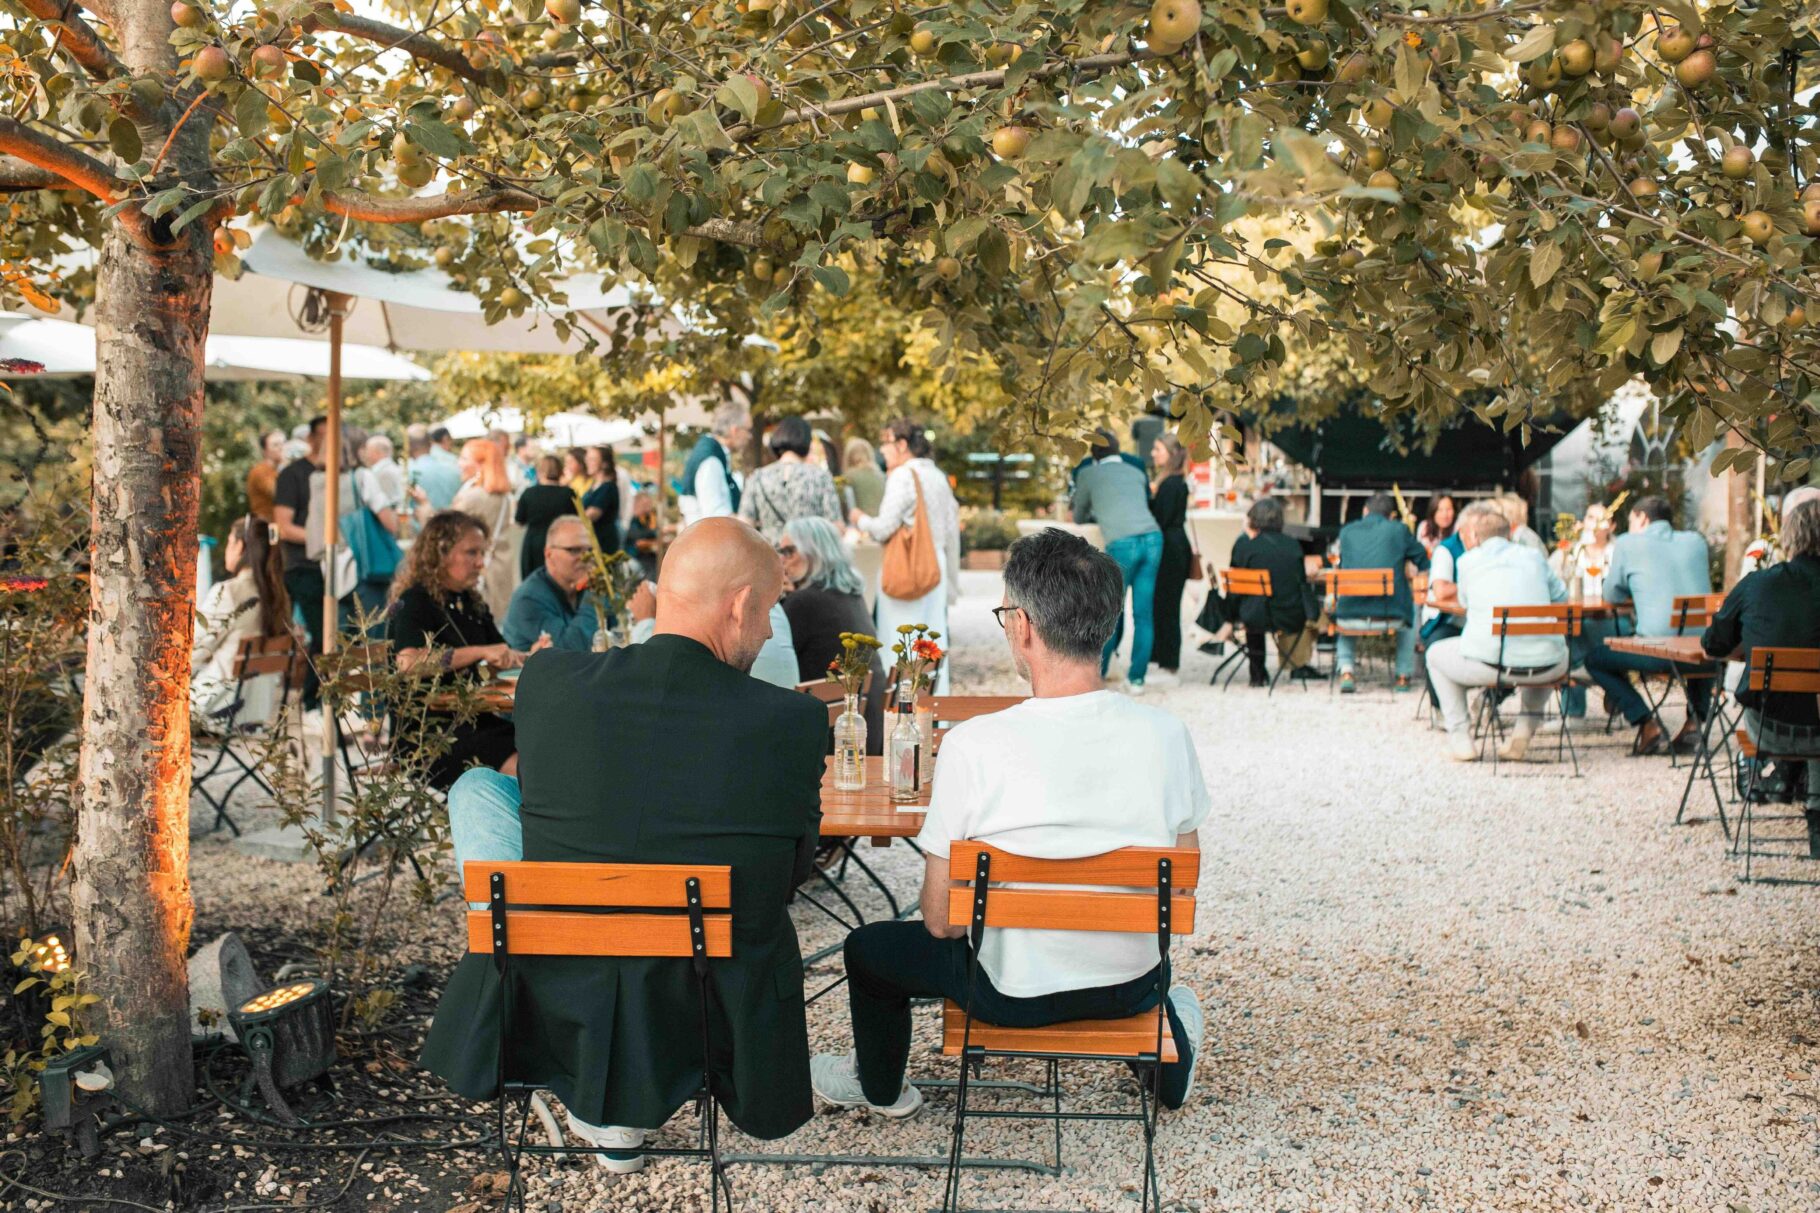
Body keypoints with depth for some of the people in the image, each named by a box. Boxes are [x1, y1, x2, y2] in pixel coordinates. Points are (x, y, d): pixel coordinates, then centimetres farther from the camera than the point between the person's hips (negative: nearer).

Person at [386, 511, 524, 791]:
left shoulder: (472, 605, 17)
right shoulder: (415, 602, -8)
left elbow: (500, 658, 26)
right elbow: (408, 662, -26)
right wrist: (480, 652, -28)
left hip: (471, 721, 8)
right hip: (426, 734, -8)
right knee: (516, 765, -29)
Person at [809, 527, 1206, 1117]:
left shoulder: (973, 745, -25)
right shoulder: (1166, 734, -15)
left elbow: (941, 920, -17)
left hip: (1013, 991, -3)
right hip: (1131, 986, 3)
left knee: (868, 947, 27)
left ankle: (879, 1085, 50)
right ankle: (1172, 1057, 59)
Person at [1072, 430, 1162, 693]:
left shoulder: (1088, 474, 14)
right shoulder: (1136, 472, 24)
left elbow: (1079, 518, 26)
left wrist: (1094, 514, 49)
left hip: (1122, 543, -4)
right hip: (1153, 537, 4)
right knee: (1143, 613, 6)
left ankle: (1097, 674, 16)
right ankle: (1137, 679, 9)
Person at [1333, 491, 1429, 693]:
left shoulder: (1347, 531, 10)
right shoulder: (1398, 530, 3)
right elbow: (1424, 563, 15)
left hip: (1350, 615, 2)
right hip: (1391, 614, -2)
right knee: (1411, 608, 33)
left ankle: (1346, 672, 21)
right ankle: (1403, 675, 32)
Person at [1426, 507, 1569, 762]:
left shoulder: (1467, 561, 10)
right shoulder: (1534, 556, 14)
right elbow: (1561, 597, 23)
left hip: (1489, 664, -2)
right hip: (1544, 668, 2)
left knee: (1436, 655, 28)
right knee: (1559, 652, 40)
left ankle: (1460, 737, 19)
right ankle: (1524, 731, 26)